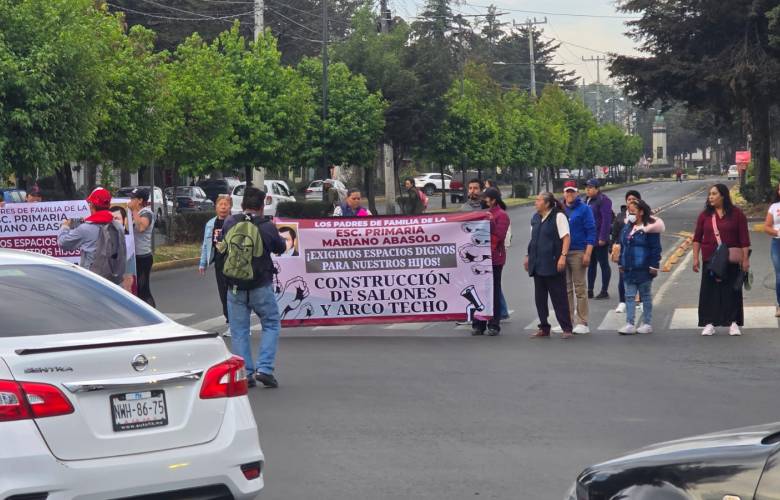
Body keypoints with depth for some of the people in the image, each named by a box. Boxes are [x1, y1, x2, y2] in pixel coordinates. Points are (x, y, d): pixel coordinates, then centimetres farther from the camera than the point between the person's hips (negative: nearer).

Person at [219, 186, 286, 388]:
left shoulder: (229, 224, -1)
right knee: (272, 325, 11)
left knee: (239, 331, 10)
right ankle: (264, 369, -1)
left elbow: (221, 248, 15)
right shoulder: (267, 227, -10)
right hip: (261, 286, -2)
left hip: (234, 287, 3)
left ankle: (245, 374, 7)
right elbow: (280, 248, 6)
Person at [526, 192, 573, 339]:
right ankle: (544, 328, 17)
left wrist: (563, 256, -21)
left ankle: (566, 328, 1)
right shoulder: (535, 218, 14)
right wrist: (528, 256, 17)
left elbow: (566, 238, -12)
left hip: (553, 264, -7)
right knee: (540, 297, 9)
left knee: (559, 297, -4)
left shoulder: (558, 216, -7)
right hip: (538, 264, 7)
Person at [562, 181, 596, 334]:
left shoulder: (584, 209, -2)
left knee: (579, 288, -4)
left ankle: (582, 323, 0)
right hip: (562, 252, 5)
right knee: (566, 288, 8)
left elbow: (591, 231, -6)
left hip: (578, 253, -5)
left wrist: (587, 254, -13)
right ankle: (568, 321, 14)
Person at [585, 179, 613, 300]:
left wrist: (603, 238, -22)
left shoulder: (603, 200, -13)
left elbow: (606, 220, -19)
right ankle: (590, 291, 17)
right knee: (591, 264, 12)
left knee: (603, 264, 0)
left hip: (599, 240, -9)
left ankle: (604, 291, 5)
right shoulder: (589, 200, 14)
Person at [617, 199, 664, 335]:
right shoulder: (627, 227, 11)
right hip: (629, 270, 6)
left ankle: (647, 324, 13)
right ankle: (629, 325, 2)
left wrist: (654, 266, -15)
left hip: (643, 270, -6)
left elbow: (655, 248, -12)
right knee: (629, 296, 2)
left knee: (646, 296, 6)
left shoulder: (649, 228, -10)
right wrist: (621, 264, 14)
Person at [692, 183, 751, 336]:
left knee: (732, 291, 2)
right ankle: (709, 323, 7)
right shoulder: (705, 215, 4)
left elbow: (744, 239, -3)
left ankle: (733, 323, 8)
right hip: (710, 260, 2)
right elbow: (697, 238, 6)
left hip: (731, 260, -2)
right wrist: (696, 258, 1)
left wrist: (745, 259, -7)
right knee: (710, 291, 2)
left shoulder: (736, 214, -2)